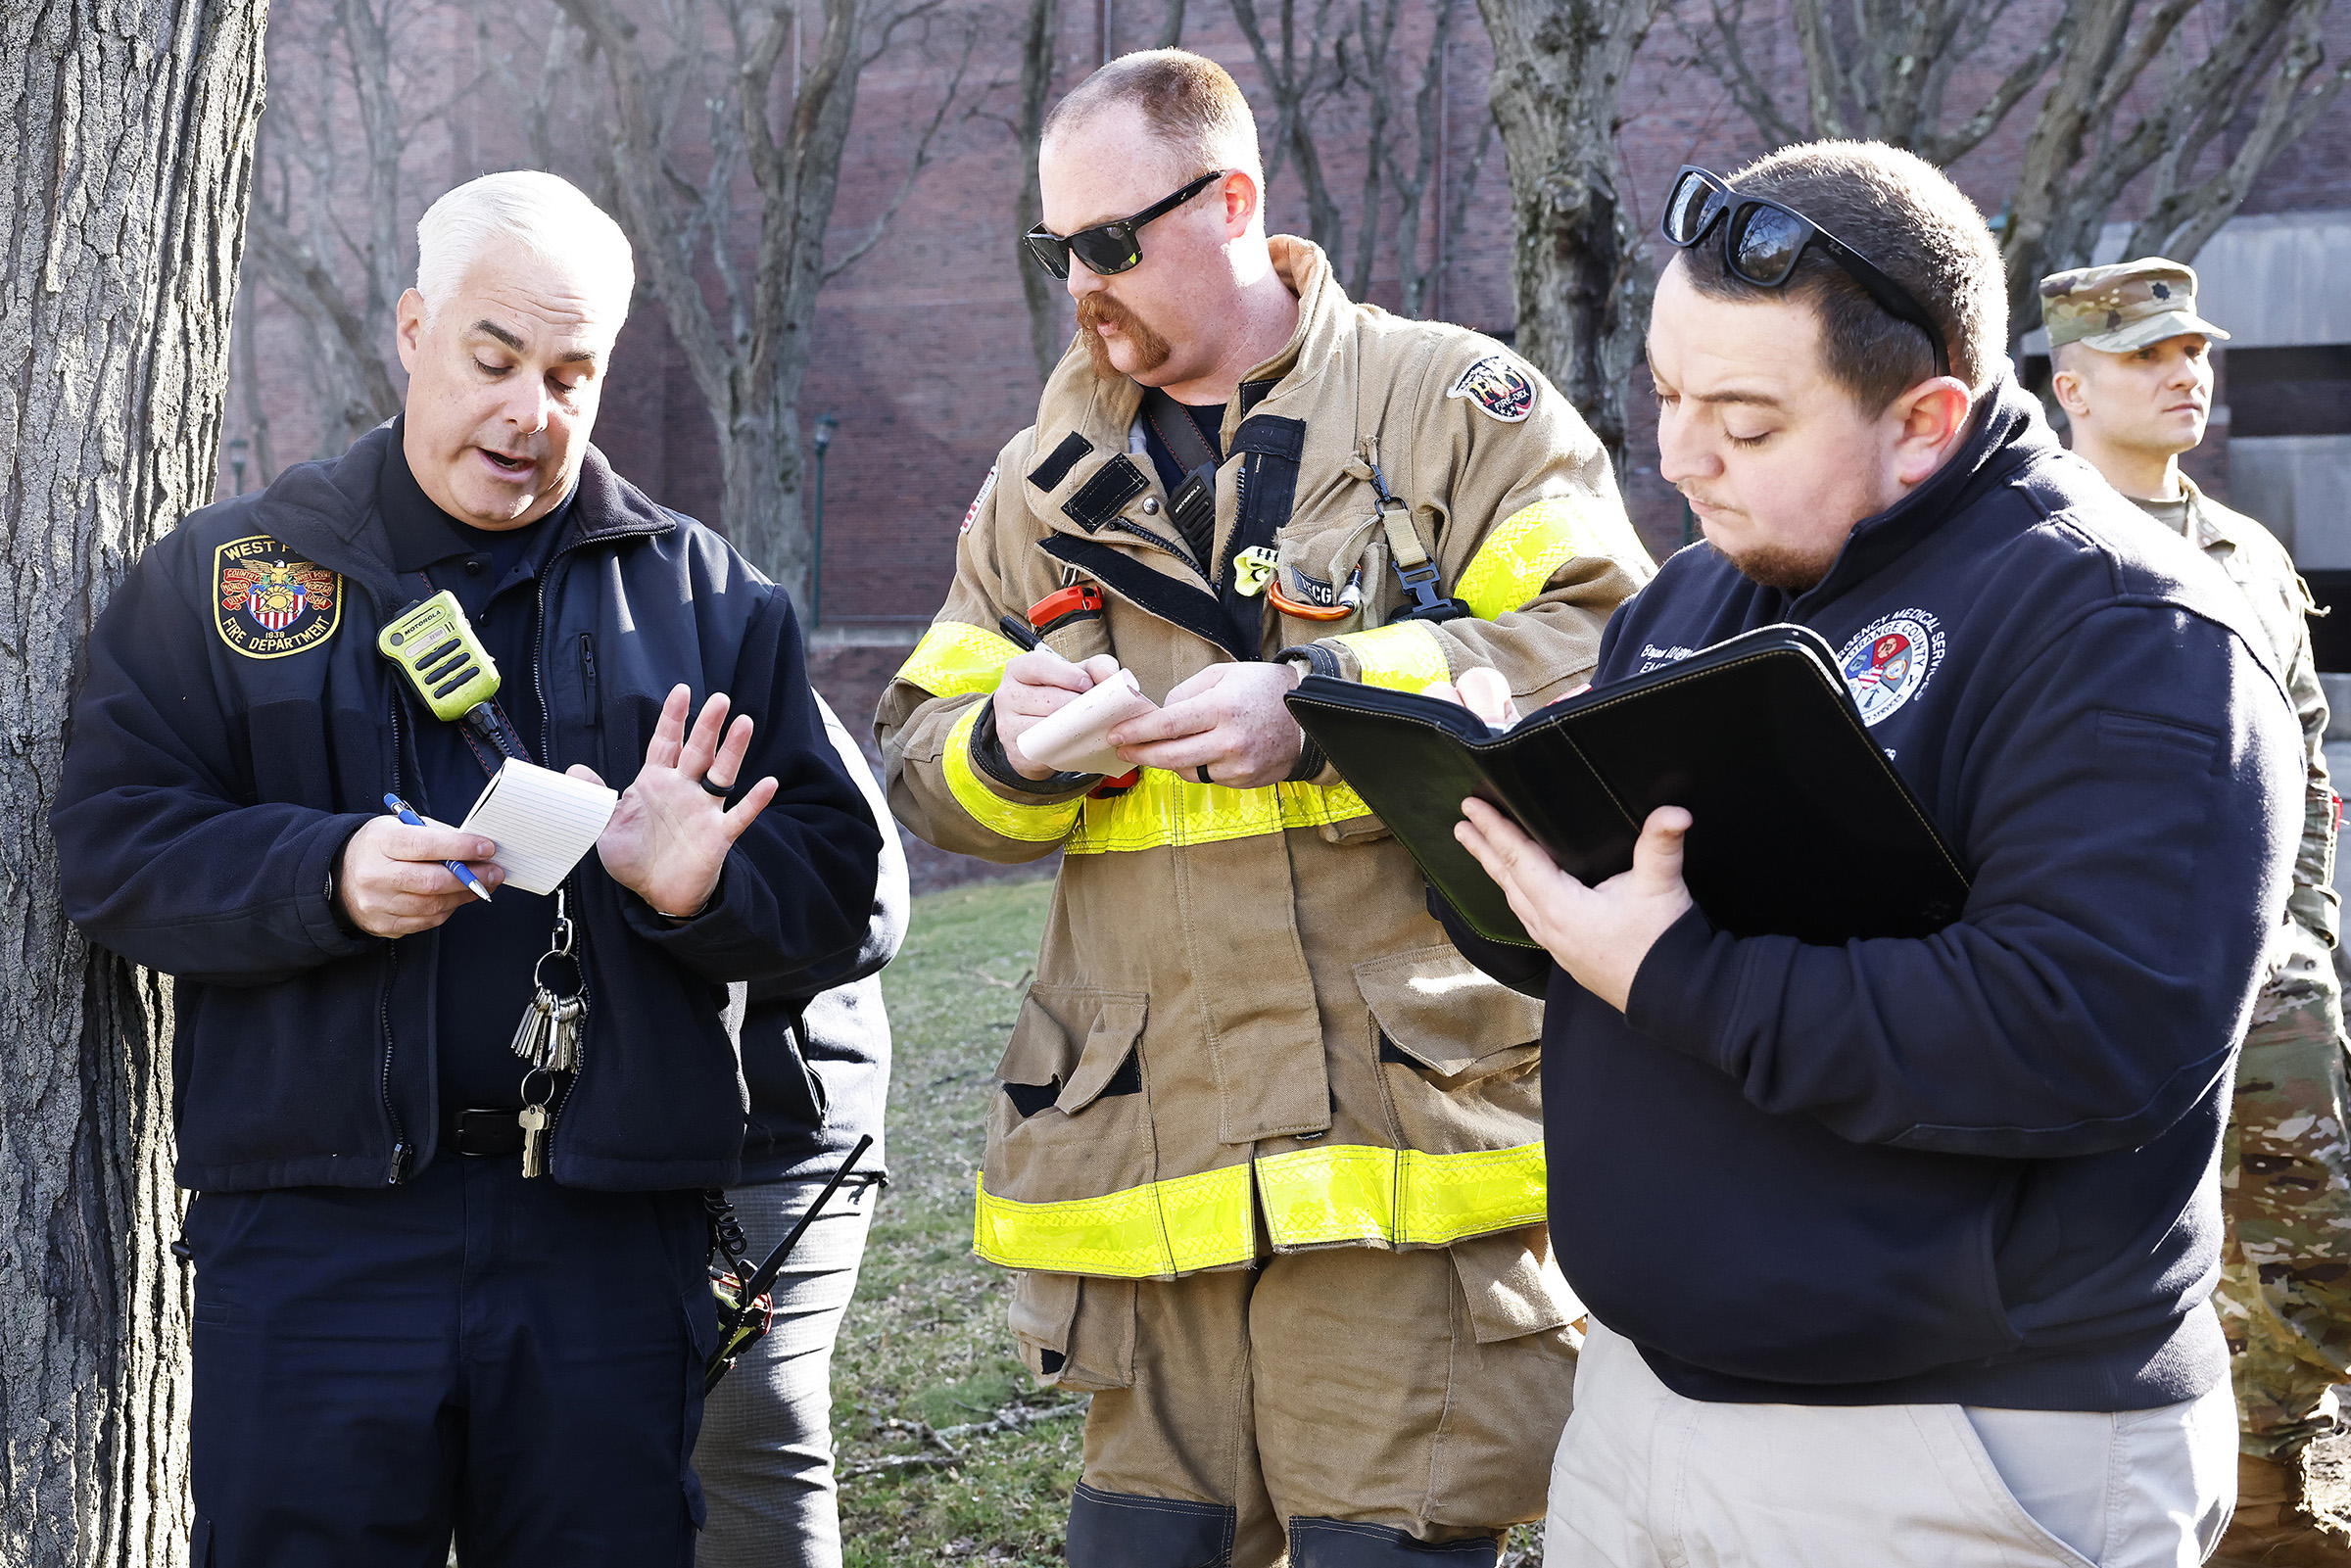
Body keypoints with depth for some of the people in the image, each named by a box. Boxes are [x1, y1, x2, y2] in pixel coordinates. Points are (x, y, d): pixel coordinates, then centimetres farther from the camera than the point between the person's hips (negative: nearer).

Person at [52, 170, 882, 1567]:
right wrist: (328, 876, -17)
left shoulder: (706, 597, 11)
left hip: (610, 1239, 1)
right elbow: (114, 845, 0)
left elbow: (837, 889, 7)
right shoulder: (225, 573, 8)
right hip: (315, 1229, -1)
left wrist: (704, 887, -14)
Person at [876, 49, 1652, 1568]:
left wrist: (1319, 706, -17)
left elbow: (1607, 652, -9)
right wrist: (1006, 745, -6)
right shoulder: (1044, 481, 18)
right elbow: (921, 760, 18)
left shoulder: (1459, 405, 2)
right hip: (1143, 1156, 5)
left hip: (1400, 1148, -4)